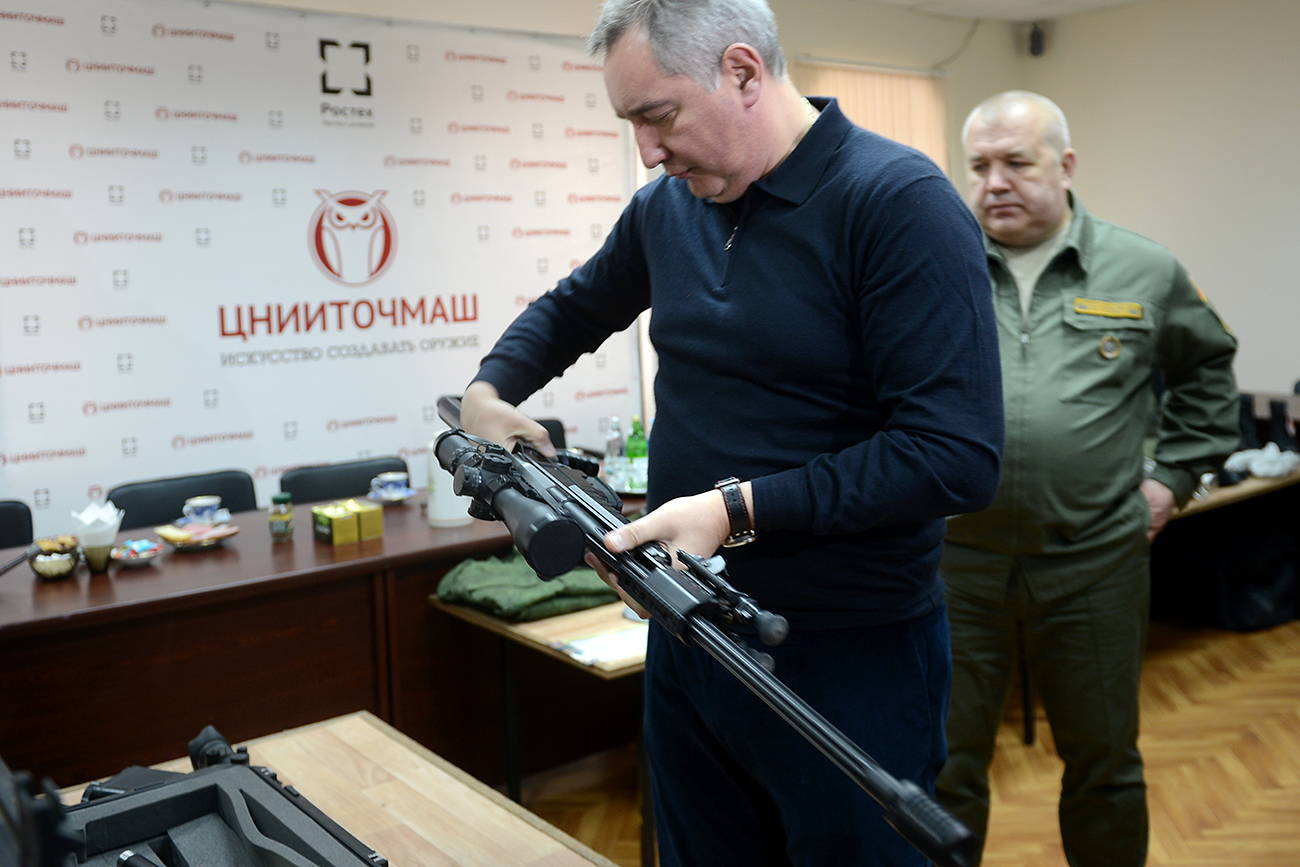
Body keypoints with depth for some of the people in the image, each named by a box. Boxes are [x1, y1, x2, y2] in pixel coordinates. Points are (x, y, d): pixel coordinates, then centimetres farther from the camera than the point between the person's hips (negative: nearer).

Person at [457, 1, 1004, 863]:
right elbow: (574, 308, 25)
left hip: (850, 660, -6)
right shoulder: (667, 207, 6)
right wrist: (489, 390, 7)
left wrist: (737, 511, -24)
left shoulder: (899, 201, -15)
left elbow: (959, 459, -23)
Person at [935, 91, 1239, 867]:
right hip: (954, 564, -1)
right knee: (945, 765, 9)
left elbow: (1208, 365, 19)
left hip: (1095, 564, 1)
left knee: (1105, 762, 17)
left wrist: (1177, 474, 11)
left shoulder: (1144, 272, 4)